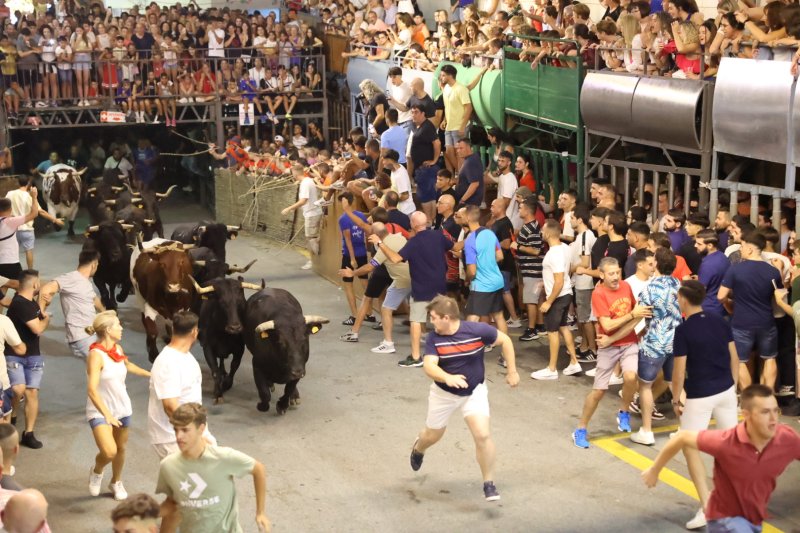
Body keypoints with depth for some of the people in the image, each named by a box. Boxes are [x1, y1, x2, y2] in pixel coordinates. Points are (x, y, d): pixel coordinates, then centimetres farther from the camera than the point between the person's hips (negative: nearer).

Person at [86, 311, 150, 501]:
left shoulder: (118, 349, 1)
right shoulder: (96, 354, -23)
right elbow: (92, 390, -30)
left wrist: (150, 374, 37)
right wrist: (107, 415, -39)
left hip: (122, 408, 7)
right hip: (100, 411, -7)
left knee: (121, 448, 16)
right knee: (109, 452, -21)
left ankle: (116, 482, 41)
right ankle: (96, 472, 12)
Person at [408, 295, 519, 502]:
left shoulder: (478, 330, -22)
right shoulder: (433, 339, -19)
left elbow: (505, 340, -7)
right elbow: (429, 366, -31)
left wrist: (512, 371, -4)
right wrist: (447, 378, -51)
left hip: (474, 392, -1)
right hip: (444, 393, 1)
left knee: (482, 435, -18)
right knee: (433, 436, 18)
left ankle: (489, 484, -2)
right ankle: (418, 448, 56)